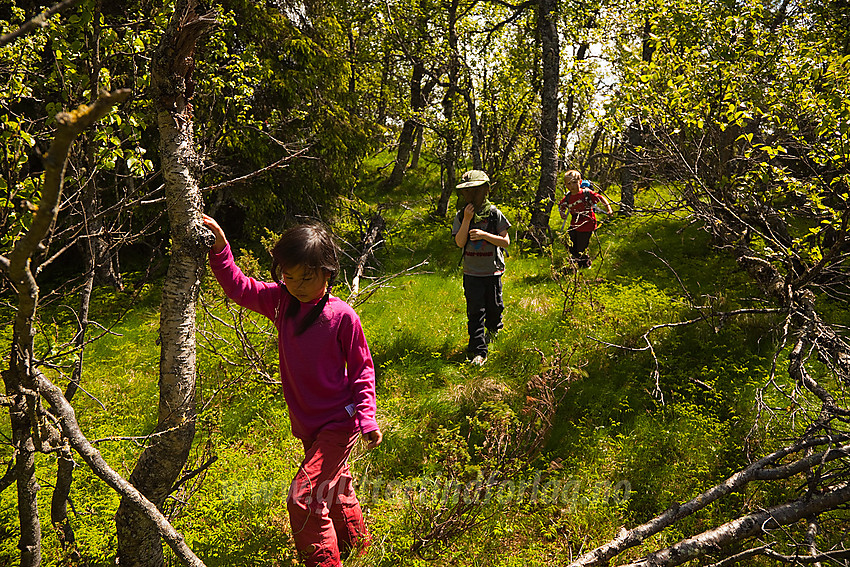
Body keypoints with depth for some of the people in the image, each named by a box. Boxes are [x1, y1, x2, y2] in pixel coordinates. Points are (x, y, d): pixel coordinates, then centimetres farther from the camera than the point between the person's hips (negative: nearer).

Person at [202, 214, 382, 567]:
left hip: (339, 422, -7)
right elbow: (238, 288, 1)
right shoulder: (281, 302, -4)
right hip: (306, 423, 7)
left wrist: (367, 419, -16)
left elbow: (362, 369, -11)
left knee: (303, 497, -15)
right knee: (334, 486, 25)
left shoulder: (341, 315, -18)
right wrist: (219, 248, -11)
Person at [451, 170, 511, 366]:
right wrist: (467, 220, -17)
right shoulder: (460, 216, 0)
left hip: (493, 271, 0)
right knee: (475, 312, -3)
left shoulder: (494, 214, -5)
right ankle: (478, 352, 1)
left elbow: (505, 241, -6)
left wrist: (484, 235, -20)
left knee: (494, 306, 15)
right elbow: (459, 242, -8)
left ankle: (493, 328, 49)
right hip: (471, 272, 0)